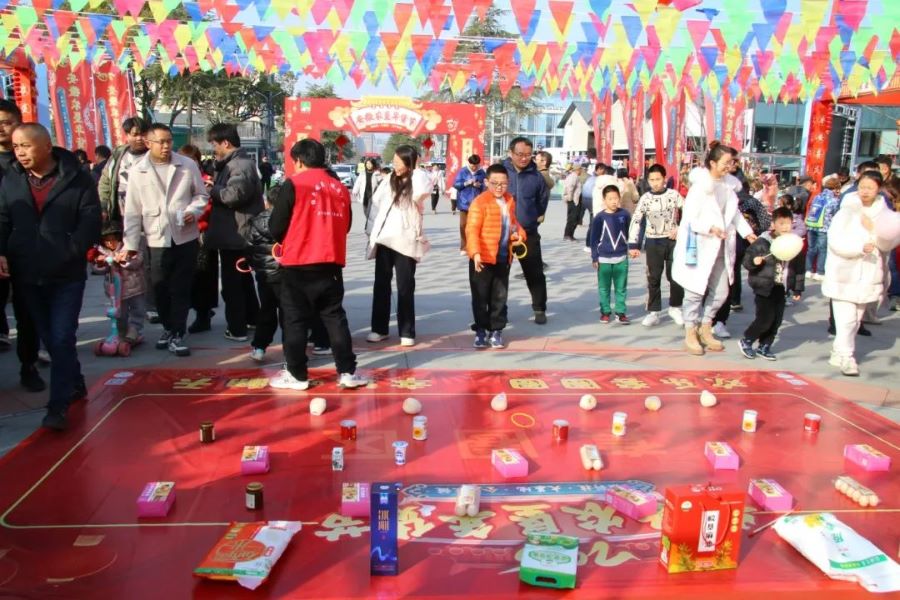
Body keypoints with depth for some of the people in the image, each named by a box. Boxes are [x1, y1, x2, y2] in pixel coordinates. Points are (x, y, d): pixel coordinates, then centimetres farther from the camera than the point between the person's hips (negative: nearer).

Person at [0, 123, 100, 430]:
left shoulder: (77, 179, -6)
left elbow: (90, 223, -9)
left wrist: (67, 253, -18)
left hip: (67, 275, -5)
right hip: (27, 275, 5)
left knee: (62, 339, -5)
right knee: (51, 339, 15)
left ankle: (58, 405, 1)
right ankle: (75, 384, 33)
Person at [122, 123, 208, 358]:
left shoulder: (188, 165, 0)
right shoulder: (137, 171, -1)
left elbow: (201, 194, 9)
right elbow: (132, 211, 1)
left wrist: (193, 211, -12)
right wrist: (131, 244, -1)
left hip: (186, 237, 0)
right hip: (157, 240, 0)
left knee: (181, 288, 3)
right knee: (160, 289, 8)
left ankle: (177, 334, 12)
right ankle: (168, 328, 28)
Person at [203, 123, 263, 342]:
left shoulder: (242, 165, -18)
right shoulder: (233, 163, 17)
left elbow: (234, 194, -29)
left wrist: (212, 190, -14)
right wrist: (214, 187, 5)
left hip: (235, 234, -11)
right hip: (235, 233, 11)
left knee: (232, 282, -4)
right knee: (243, 279, 21)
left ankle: (237, 328, 3)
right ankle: (252, 318, 33)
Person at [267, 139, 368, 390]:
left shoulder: (293, 184, -7)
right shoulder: (339, 187, 7)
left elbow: (276, 227, -5)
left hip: (298, 264, -4)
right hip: (331, 263, 4)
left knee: (295, 320, 6)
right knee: (335, 317, 11)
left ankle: (296, 375, 12)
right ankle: (347, 372, 11)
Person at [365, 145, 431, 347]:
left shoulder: (418, 181, -3)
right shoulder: (388, 181, 9)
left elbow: (420, 193, -27)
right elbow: (375, 203, 13)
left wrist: (417, 170, -13)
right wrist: (372, 229, 5)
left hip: (405, 241, -4)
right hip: (383, 240, 4)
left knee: (405, 288, 1)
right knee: (381, 285, 9)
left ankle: (407, 332, 8)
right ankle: (379, 329, 19)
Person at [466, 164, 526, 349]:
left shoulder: (510, 200, 8)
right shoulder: (480, 202, -15)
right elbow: (472, 230, -21)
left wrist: (519, 233, 2)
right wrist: (475, 253, -33)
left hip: (504, 258, 6)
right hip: (483, 258, -6)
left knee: (499, 296, 11)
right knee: (480, 297, 4)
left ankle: (496, 331, 21)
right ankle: (480, 331, 17)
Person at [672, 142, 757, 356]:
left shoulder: (729, 184, 6)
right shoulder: (700, 186, -14)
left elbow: (735, 212, 18)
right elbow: (689, 219, -17)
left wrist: (747, 232, 8)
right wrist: (710, 228, -31)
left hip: (721, 248, 7)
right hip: (699, 247, -7)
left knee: (720, 291, 12)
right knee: (696, 291, 2)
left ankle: (705, 329, 29)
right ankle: (690, 334, 16)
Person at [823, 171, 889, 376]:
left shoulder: (884, 214, 6)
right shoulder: (847, 212, -7)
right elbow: (835, 241, -16)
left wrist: (873, 229, -13)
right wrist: (861, 247, -27)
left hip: (868, 276, 5)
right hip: (844, 275, -5)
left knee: (855, 320, 12)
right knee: (846, 319, -10)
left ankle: (838, 353, 24)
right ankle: (846, 357, -1)